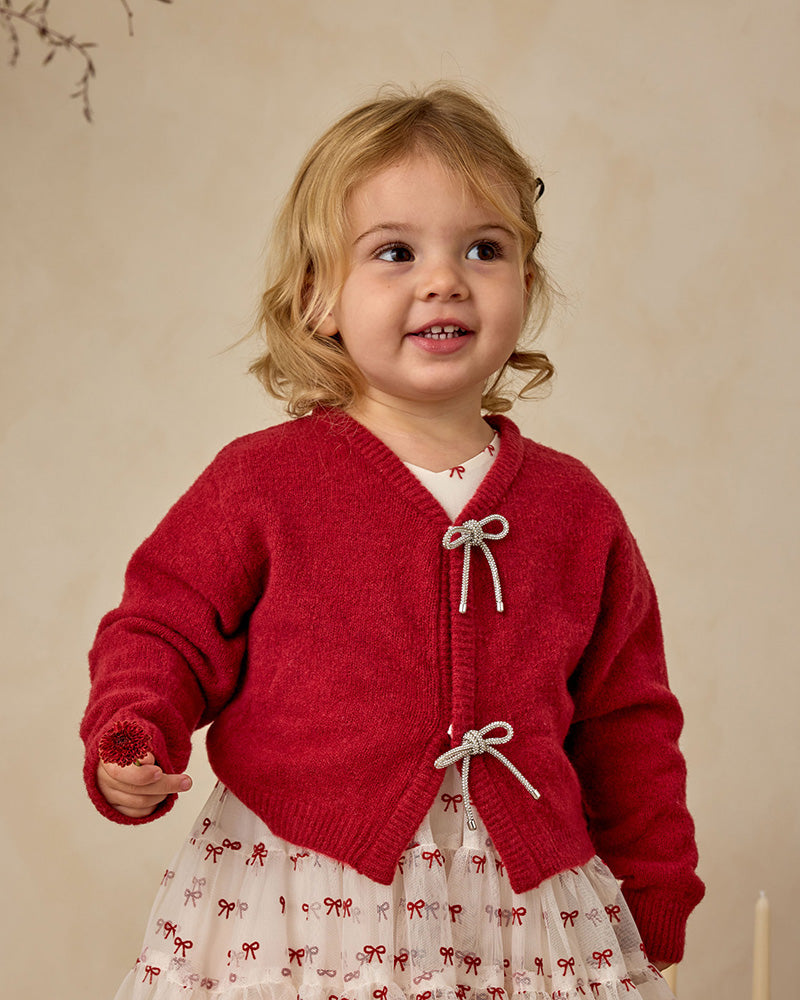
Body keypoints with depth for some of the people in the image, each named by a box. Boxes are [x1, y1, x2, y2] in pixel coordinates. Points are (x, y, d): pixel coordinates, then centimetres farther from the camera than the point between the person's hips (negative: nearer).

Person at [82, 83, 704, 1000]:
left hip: (525, 903, 2)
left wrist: (656, 903, 15)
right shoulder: (263, 478, -3)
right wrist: (132, 742, -17)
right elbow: (165, 627, 3)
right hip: (296, 907, -2)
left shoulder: (575, 510, 6)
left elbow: (624, 721, 13)